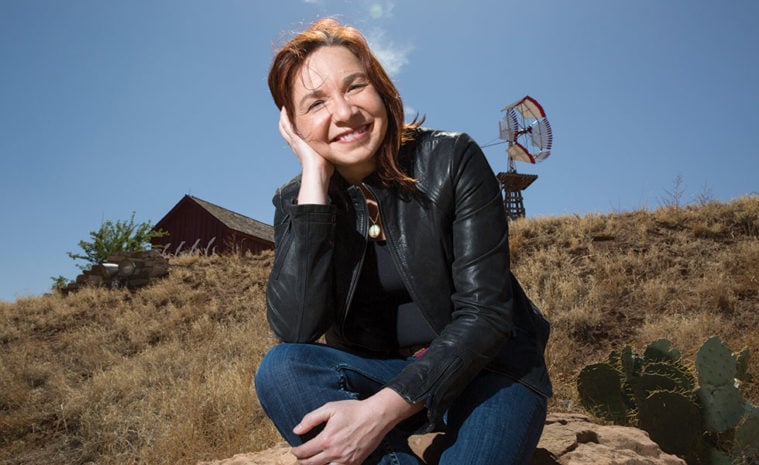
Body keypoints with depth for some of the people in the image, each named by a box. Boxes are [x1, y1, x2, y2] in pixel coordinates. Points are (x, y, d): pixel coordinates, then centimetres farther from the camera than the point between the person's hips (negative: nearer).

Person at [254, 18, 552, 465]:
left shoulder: (451, 160, -13)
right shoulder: (297, 200, -5)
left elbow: (485, 313, -17)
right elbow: (295, 330, -22)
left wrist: (384, 409, -28)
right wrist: (315, 175, -21)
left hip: (487, 368, -2)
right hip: (382, 372, 3)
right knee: (280, 369, -24)